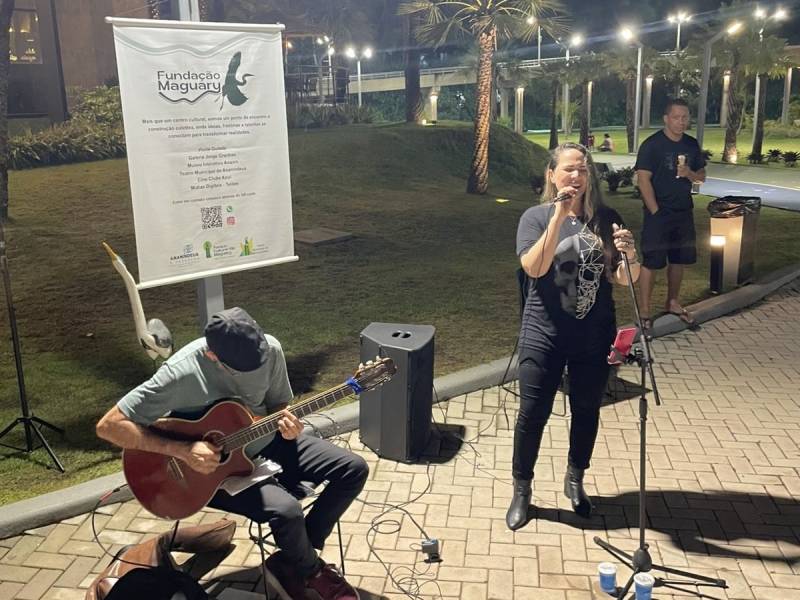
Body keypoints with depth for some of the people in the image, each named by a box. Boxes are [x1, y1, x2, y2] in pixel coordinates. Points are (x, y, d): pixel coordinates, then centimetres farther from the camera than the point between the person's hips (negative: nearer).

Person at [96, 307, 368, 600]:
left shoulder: (270, 348, -13)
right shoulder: (181, 374, -28)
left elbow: (277, 403, 4)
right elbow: (108, 426, -26)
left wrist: (286, 423, -21)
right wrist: (183, 450, -31)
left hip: (267, 443, 6)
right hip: (215, 467, -5)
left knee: (353, 469, -5)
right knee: (286, 511, -30)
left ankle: (291, 561, 8)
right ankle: (311, 570, 7)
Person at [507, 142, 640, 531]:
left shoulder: (605, 219, 1)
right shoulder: (536, 217, -5)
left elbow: (624, 279, 2)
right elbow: (534, 268, -21)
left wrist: (629, 255, -20)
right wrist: (559, 216, -26)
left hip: (595, 336, 3)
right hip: (544, 335, -2)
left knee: (587, 411, 16)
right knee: (533, 414, 4)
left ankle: (575, 480, 39)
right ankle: (521, 490, 23)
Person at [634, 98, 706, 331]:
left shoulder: (692, 144, 8)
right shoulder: (652, 145, -11)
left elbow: (702, 176, 15)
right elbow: (643, 179, -15)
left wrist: (689, 173, -9)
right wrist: (655, 211, -17)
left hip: (684, 212, 6)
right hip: (658, 214, -6)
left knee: (679, 259, 14)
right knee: (651, 262, -4)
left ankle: (673, 302, 30)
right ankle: (644, 310, 5)